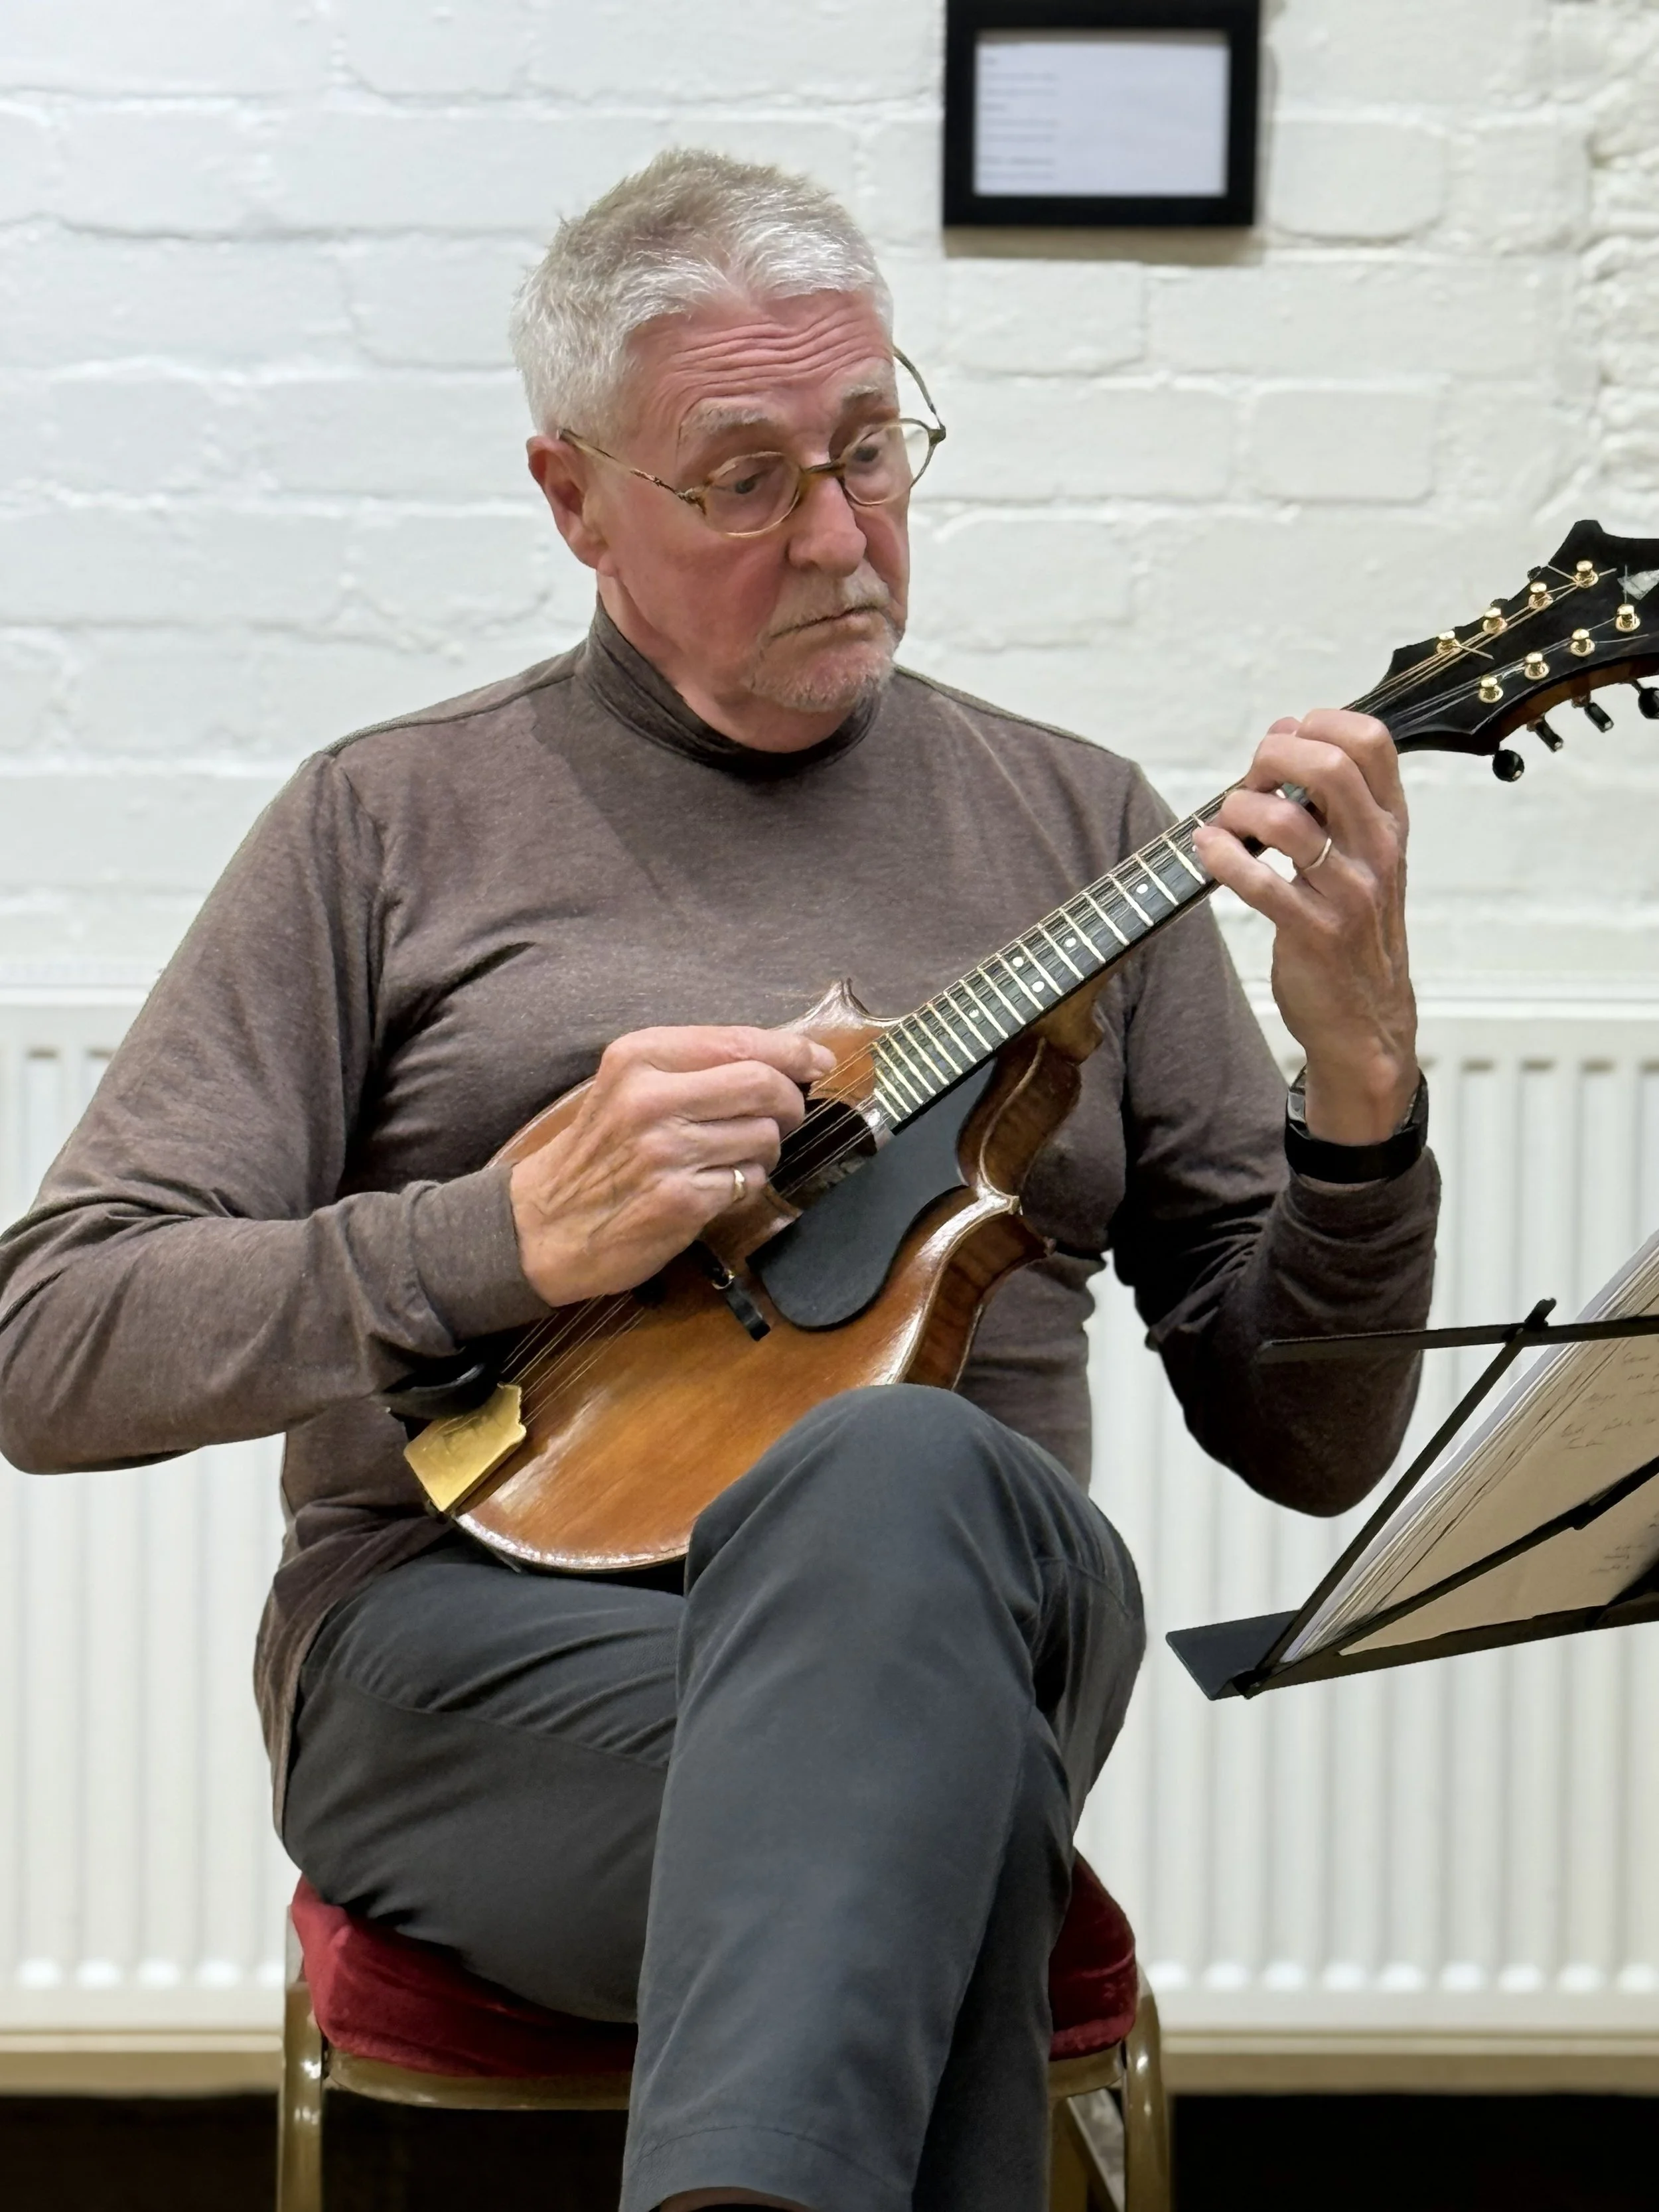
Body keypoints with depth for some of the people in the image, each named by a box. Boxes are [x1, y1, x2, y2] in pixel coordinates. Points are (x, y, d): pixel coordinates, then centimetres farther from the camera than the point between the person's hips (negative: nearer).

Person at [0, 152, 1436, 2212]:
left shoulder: (1072, 824, 15)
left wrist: (1362, 1087, -7)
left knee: (894, 1477, -38)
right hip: (473, 1630, -2)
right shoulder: (394, 824, 9)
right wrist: (519, 1237, -12)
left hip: (955, 1587, 2)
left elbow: (1306, 1439, 13)